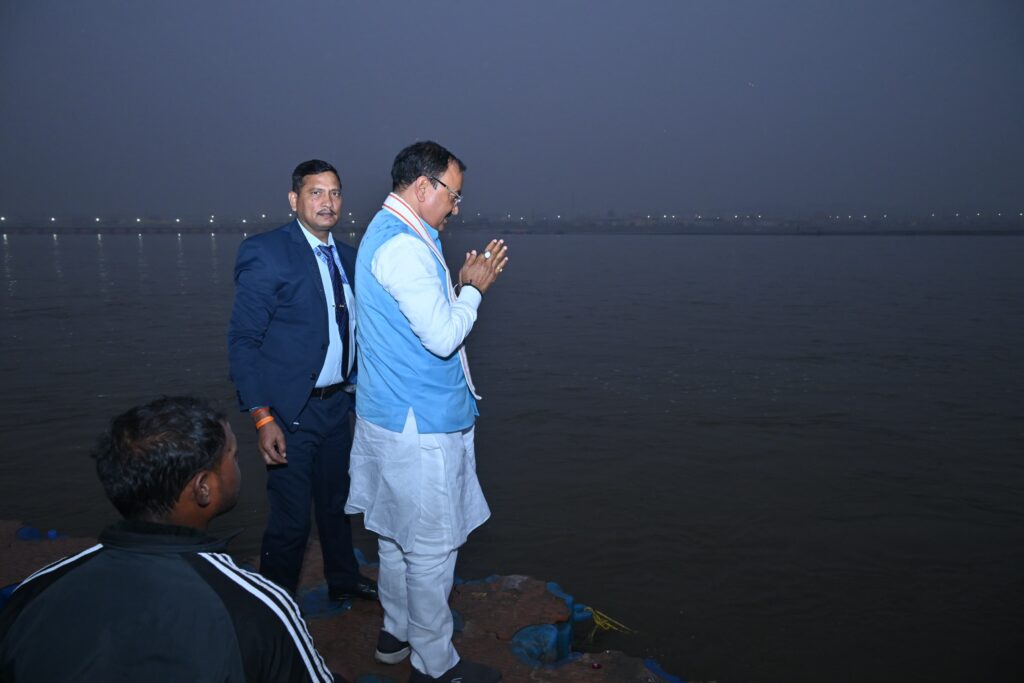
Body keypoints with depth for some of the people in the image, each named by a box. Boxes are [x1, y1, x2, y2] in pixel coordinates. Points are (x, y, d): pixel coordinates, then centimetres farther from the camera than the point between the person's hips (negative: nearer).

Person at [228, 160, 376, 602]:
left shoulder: (347, 257, 7)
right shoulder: (266, 252, -13)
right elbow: (242, 340, -15)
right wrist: (262, 417, -20)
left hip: (336, 404, 7)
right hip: (291, 411, -6)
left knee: (336, 501, 22)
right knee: (291, 519, 3)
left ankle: (343, 580, 44)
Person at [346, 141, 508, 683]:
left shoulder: (385, 233, 13)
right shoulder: (403, 246, -21)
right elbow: (443, 337, -23)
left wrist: (461, 282, 9)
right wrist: (474, 287, -9)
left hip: (392, 414, 11)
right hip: (419, 422, -11)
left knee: (396, 533, 21)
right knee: (431, 547, 3)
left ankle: (396, 633, 38)